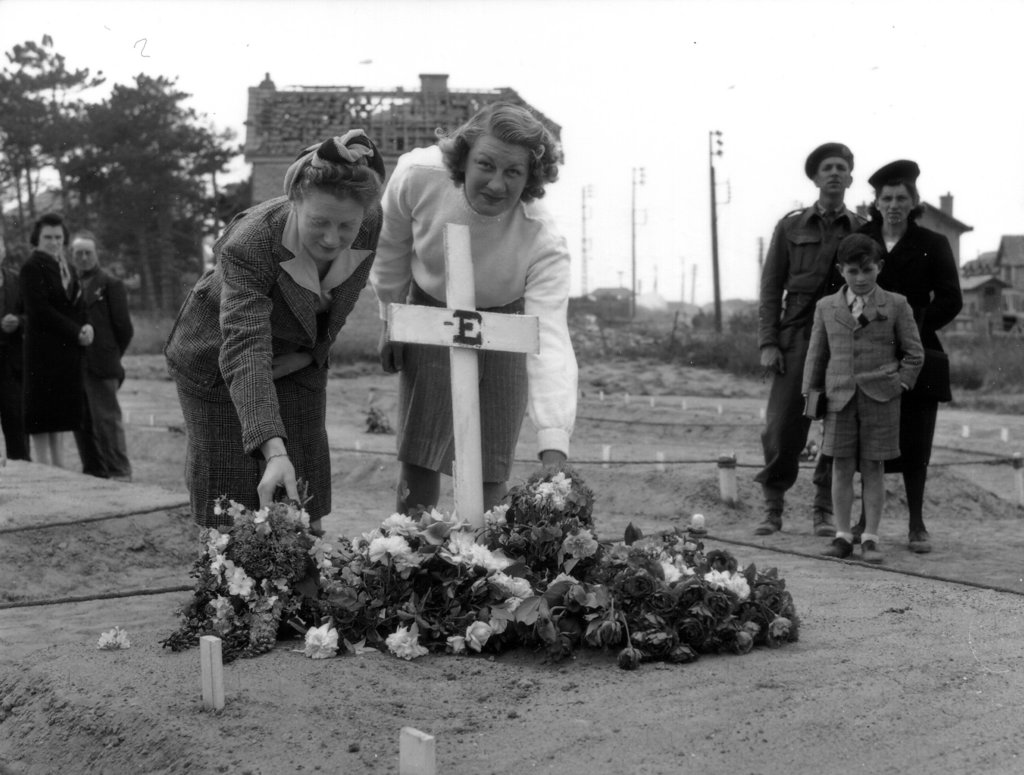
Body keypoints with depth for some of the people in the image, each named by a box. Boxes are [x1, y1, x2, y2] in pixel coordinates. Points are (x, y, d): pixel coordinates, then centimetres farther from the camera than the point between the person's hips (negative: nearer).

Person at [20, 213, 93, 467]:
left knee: (60, 416, 11)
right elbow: (39, 310, -14)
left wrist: (86, 327, -6)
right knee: (42, 415, -4)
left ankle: (59, 467, 17)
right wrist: (76, 332, -14)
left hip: (67, 350, 8)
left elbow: (76, 305, 16)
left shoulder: (67, 268, 17)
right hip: (43, 349, -7)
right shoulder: (32, 267, -7)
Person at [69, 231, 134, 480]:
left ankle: (119, 473, 0)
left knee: (107, 420, -5)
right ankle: (93, 472, 17)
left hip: (100, 366, -5)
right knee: (82, 424, 9)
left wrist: (111, 355, 3)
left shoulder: (110, 284, -1)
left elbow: (123, 327, -3)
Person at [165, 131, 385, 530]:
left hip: (298, 365, 4)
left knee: (303, 513, 4)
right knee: (231, 525, -3)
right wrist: (273, 449, -57)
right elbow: (244, 350, -47)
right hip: (217, 364, -4)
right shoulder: (249, 243, -38)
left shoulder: (371, 227, -22)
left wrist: (312, 353, 9)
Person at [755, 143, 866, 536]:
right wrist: (768, 344, -3)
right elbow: (771, 288, 6)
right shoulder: (790, 227, 8)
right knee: (782, 426, -4)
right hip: (796, 337, 0)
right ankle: (773, 507, 10)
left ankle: (824, 510, 12)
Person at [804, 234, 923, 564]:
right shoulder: (826, 307, 7)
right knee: (841, 466, 3)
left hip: (881, 398, -2)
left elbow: (914, 353, 5)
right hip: (840, 397, 2)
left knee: (873, 467, 2)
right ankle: (842, 534, 12)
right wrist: (810, 393, 8)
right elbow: (816, 354, 11)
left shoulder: (896, 305, 1)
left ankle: (870, 538, 7)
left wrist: (900, 385, -5)